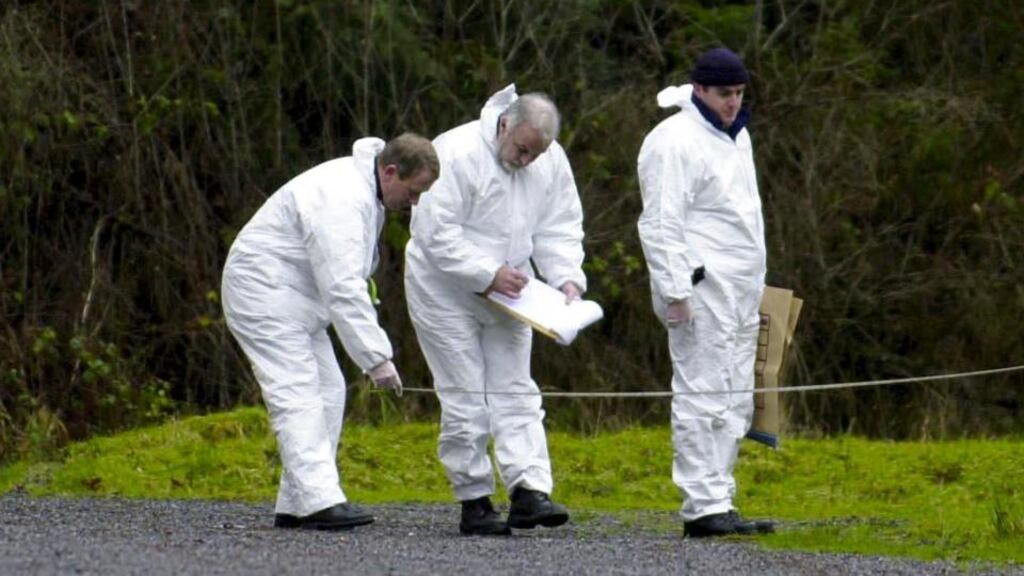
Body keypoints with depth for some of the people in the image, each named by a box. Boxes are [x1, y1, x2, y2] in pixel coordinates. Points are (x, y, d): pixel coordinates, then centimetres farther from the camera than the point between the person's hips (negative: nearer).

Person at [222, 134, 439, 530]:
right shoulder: (341, 200, -27)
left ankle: (296, 505, 7)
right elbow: (343, 289, -32)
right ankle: (320, 501, -29)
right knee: (297, 393, -19)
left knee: (328, 391, 7)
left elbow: (346, 281, 19)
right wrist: (376, 358, -32)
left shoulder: (365, 190, 7)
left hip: (299, 296, 11)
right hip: (263, 291, -11)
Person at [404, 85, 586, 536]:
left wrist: (566, 278, -13)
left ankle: (529, 491, -7)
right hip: (446, 291, -6)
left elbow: (560, 229, 4)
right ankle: (473, 502, 1)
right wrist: (488, 274, -28)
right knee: (465, 398, -4)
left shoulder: (552, 162, -3)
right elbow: (435, 233, -24)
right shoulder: (458, 154, -23)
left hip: (507, 293, 6)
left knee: (515, 390, -1)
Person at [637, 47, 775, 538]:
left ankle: (713, 500, 15)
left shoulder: (735, 137, 18)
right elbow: (661, 225, -17)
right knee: (702, 397, -9)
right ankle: (705, 507, -10)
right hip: (701, 291, -10)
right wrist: (676, 293, -21)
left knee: (735, 404, 10)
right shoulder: (676, 141, -11)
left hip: (739, 294, 10)